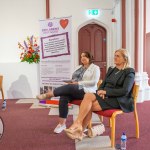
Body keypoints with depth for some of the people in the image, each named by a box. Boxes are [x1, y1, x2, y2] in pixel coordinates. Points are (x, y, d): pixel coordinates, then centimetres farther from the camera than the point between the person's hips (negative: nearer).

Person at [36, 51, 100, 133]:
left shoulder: (95, 68, 3)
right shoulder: (79, 67, 24)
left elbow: (94, 82, -11)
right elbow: (74, 78, 22)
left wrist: (78, 83, -16)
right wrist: (71, 82, -4)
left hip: (86, 91, -6)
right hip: (73, 90, 6)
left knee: (69, 87, -34)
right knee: (63, 98, -26)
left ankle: (47, 95, -30)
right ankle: (62, 124, -23)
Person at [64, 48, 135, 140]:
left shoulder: (129, 72, -2)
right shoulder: (111, 70, 19)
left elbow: (125, 91, -15)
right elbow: (103, 84, 15)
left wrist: (106, 91, -18)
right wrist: (101, 92, -9)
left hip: (118, 100, -6)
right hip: (105, 96, 6)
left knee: (89, 106, -25)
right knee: (88, 96, -26)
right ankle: (78, 126, -26)